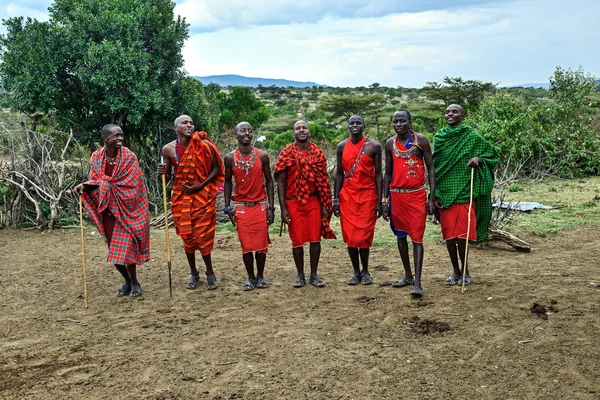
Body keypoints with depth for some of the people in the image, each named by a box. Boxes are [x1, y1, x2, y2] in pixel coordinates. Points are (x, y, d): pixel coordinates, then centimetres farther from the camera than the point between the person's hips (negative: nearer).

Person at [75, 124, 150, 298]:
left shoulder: (129, 157, -12)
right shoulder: (96, 157, -1)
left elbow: (130, 184, -17)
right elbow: (95, 181, 3)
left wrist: (103, 183, -17)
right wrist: (85, 186, -19)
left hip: (126, 210, -4)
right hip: (107, 210, 4)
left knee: (125, 248, -8)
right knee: (114, 250, 11)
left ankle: (135, 283, 13)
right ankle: (127, 280, 32)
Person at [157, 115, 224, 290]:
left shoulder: (204, 145, -9)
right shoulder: (168, 149, -3)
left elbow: (216, 168, -3)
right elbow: (167, 178, 7)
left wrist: (201, 185, -14)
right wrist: (163, 172, -17)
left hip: (202, 196, -2)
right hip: (181, 197, 2)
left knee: (202, 236, -1)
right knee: (187, 237, 9)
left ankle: (210, 273, 16)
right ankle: (194, 274, 24)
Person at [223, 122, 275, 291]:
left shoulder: (262, 156, -2)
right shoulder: (230, 158, -1)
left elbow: (269, 181, 3)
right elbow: (228, 182, 8)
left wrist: (271, 207, -2)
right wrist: (227, 207, 1)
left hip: (260, 205, 0)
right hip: (241, 207, 0)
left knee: (261, 243, 3)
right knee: (246, 245, 2)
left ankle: (261, 276, 20)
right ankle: (251, 278, 16)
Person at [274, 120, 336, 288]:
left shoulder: (318, 153, 4)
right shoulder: (286, 153, -1)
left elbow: (324, 180, 6)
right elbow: (281, 181, -1)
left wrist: (325, 205, 0)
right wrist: (283, 208, -7)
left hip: (314, 201, 1)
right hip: (293, 202, -1)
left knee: (315, 239, 3)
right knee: (297, 240, 4)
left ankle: (314, 274, 15)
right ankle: (300, 275, 17)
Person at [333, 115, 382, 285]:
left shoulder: (373, 146, -1)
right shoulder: (342, 146, 7)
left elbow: (378, 174, -1)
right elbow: (339, 173, 10)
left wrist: (379, 201, -6)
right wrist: (335, 199, 3)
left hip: (367, 195, -2)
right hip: (347, 196, 3)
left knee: (364, 235, -3)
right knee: (350, 235, 2)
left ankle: (365, 271, 13)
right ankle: (356, 272, 13)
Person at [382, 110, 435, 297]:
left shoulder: (421, 140, -5)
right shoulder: (390, 144, 5)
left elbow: (430, 169, -3)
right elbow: (388, 173, 10)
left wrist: (431, 197, -9)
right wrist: (385, 200, 6)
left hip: (417, 195, -4)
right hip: (396, 195, 4)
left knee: (416, 237, -7)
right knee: (400, 235, 12)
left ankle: (417, 283, -9)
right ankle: (408, 275, 26)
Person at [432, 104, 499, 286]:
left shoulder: (472, 136, -1)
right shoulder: (439, 137, 8)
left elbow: (494, 154, 8)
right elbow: (434, 167, 8)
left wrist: (479, 159, -14)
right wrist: (436, 194, 1)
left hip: (464, 192, -3)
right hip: (445, 193, 3)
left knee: (462, 234, -3)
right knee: (448, 234, 6)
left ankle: (464, 271, 13)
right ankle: (455, 271, 19)